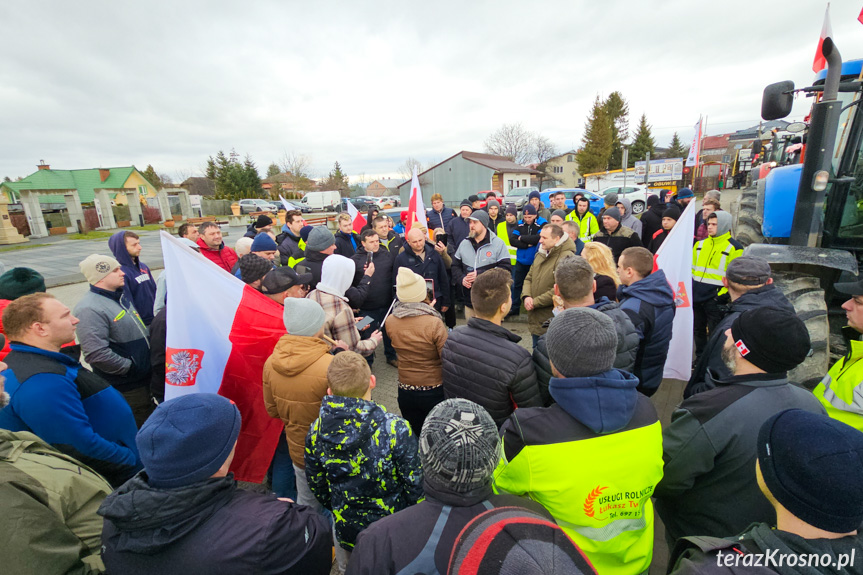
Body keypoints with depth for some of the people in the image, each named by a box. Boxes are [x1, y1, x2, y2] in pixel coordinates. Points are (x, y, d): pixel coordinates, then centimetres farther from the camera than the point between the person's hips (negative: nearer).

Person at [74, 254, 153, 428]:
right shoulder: (90, 309, -20)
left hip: (145, 379, 8)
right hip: (126, 388, -8)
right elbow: (97, 354, -28)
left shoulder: (120, 295, 9)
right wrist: (130, 368, -17)